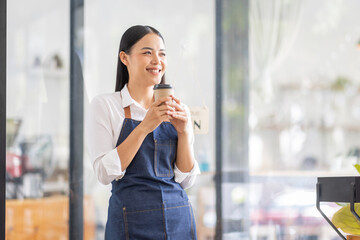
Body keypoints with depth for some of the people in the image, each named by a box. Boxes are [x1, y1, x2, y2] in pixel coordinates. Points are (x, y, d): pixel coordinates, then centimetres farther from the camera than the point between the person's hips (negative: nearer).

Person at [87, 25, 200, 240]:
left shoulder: (177, 109, 8)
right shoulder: (105, 105, -2)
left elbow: (186, 180, 4)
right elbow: (105, 173, -12)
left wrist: (184, 131, -9)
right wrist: (144, 127, -18)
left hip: (179, 220, 3)